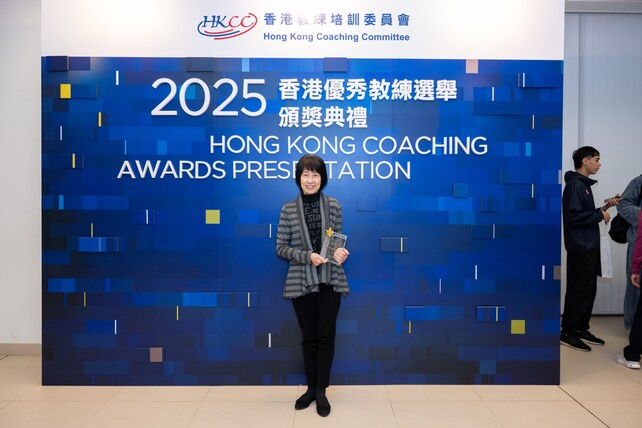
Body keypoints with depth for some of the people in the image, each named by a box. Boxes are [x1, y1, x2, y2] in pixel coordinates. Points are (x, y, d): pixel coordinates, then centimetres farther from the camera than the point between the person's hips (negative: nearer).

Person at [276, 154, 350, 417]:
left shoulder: (334, 206, 0)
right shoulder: (288, 210, -3)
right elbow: (280, 247, -2)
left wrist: (340, 253, -14)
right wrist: (307, 256, -16)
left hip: (330, 280, 0)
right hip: (301, 282, 0)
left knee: (326, 336, 6)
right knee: (308, 337, 12)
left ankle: (321, 391, 22)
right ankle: (311, 388, 29)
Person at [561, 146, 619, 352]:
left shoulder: (584, 184, 16)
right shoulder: (575, 185, -14)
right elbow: (573, 216, -23)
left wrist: (603, 208, 8)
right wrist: (600, 215, -14)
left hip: (589, 247, 10)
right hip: (580, 248, -10)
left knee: (588, 291, 14)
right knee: (578, 292, -4)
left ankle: (581, 330, 24)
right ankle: (567, 333, 5)